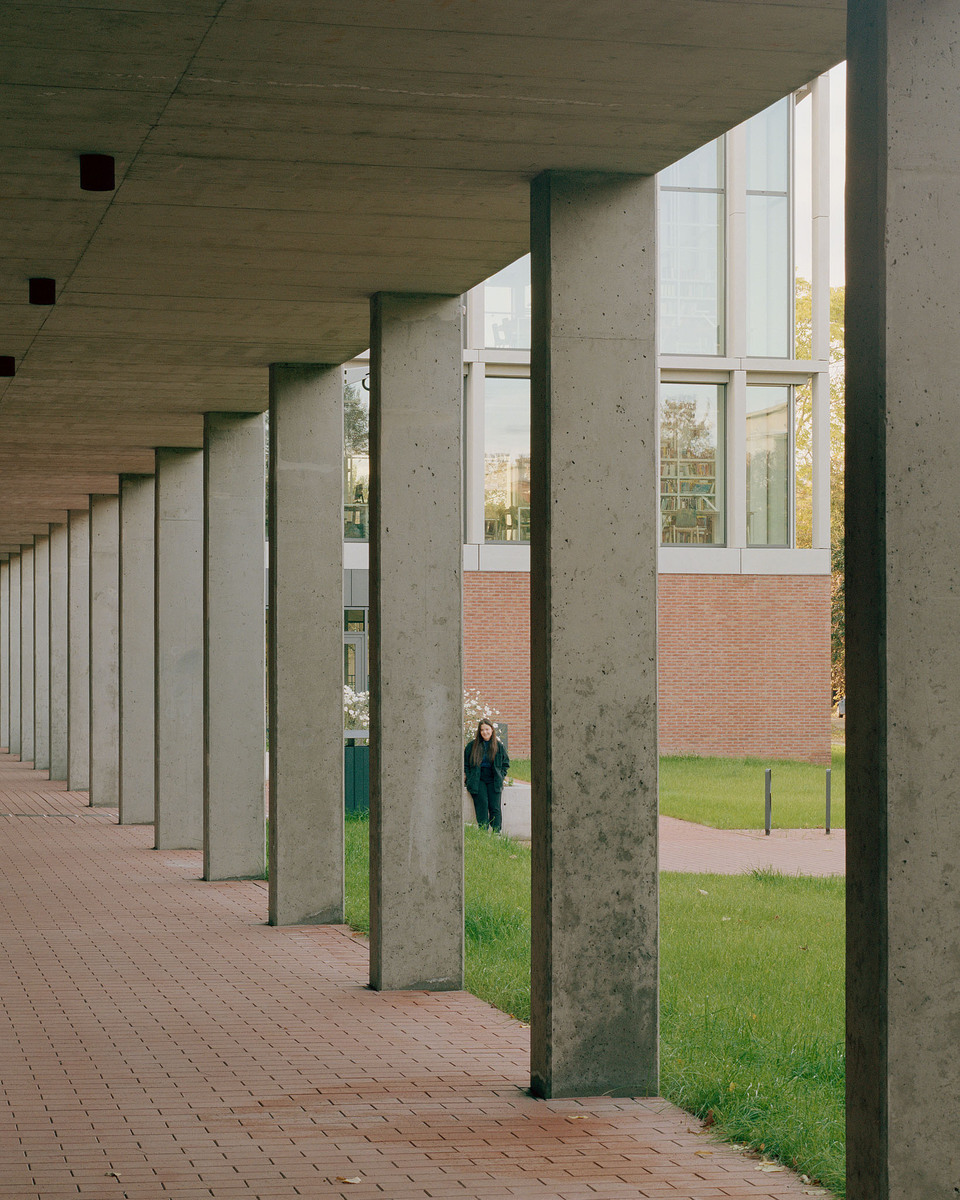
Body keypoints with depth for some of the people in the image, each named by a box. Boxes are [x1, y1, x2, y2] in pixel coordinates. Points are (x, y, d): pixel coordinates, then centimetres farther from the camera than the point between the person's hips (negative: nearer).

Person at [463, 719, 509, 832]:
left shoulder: (498, 745, 8)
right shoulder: (472, 745, 5)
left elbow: (506, 763, 18)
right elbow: (465, 763, 11)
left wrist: (500, 777, 5)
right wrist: (469, 778, 1)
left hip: (493, 781, 1)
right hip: (478, 781, -1)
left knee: (495, 808, -8)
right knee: (482, 806, -15)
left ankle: (496, 834, -8)